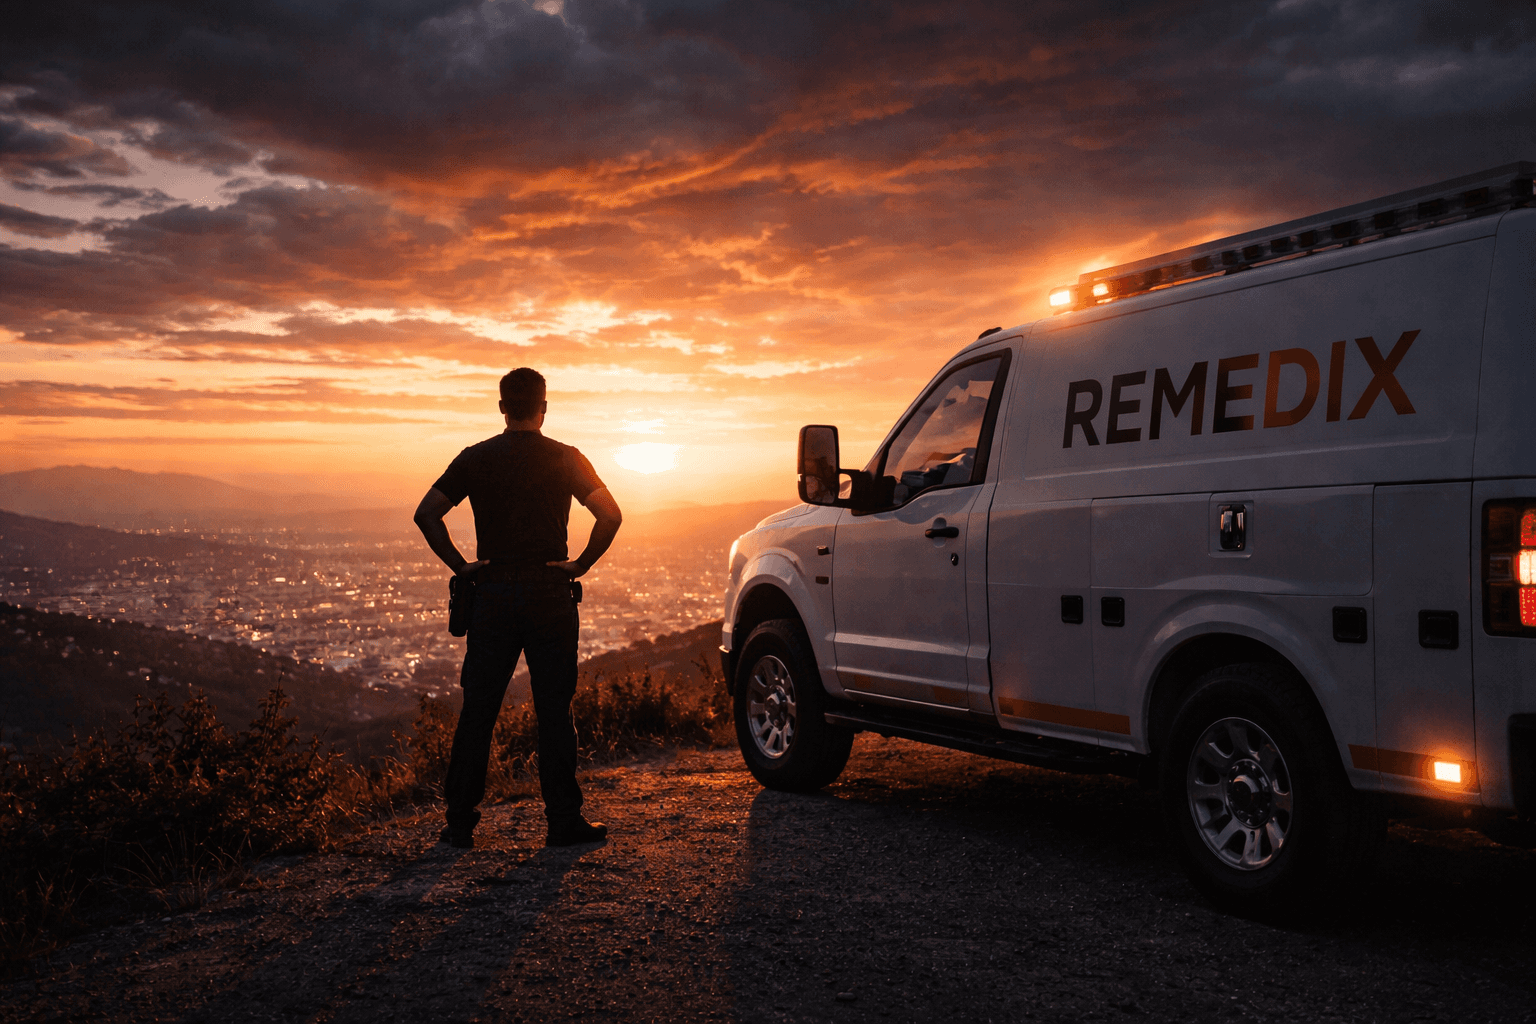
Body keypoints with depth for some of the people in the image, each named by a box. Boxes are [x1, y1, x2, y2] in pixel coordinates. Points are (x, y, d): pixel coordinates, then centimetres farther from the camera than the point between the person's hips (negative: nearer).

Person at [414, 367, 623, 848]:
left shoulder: (476, 458, 3)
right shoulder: (565, 459, -1)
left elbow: (426, 513, -4)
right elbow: (610, 515, -12)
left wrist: (460, 565, 1)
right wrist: (580, 564, -3)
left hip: (492, 594, 1)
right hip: (550, 594, -1)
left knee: (477, 712, 8)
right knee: (554, 711, 4)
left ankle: (460, 822, 11)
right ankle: (564, 821, 7)